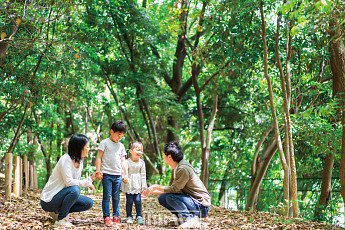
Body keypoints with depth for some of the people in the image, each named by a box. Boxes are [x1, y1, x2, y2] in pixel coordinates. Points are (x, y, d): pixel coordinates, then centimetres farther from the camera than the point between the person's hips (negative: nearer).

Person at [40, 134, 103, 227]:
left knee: (88, 203, -4)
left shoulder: (80, 162, 7)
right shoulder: (65, 159, -19)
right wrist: (87, 183, -18)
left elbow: (77, 182, 7)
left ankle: (57, 212, 4)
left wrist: (91, 178, -3)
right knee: (74, 190, -33)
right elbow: (69, 182, -27)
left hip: (61, 197, 8)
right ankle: (60, 219, -16)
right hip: (49, 200, -8)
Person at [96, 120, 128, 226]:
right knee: (107, 196, -6)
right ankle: (106, 217, -2)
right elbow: (99, 158, -1)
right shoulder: (105, 143, 2)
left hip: (117, 175, 4)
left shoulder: (121, 146, 16)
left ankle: (116, 216, 11)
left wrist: (126, 174, 11)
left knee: (116, 196, 5)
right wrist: (98, 171, -8)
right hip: (107, 173, -4)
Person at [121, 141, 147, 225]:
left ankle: (139, 216, 9)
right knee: (129, 201, 2)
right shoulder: (127, 162, -6)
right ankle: (129, 216, 14)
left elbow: (143, 175, 6)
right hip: (129, 185, -1)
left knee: (138, 200, -2)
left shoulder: (141, 162, 2)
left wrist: (143, 185, 3)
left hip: (138, 185, 2)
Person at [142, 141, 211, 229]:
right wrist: (151, 192, 14)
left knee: (170, 197, -26)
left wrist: (155, 187, -8)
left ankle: (190, 219, -14)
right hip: (191, 200, 10)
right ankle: (184, 218, 3)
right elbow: (170, 189, 15)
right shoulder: (176, 169, 9)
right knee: (162, 198, 4)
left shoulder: (183, 169, -21)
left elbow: (173, 189, -19)